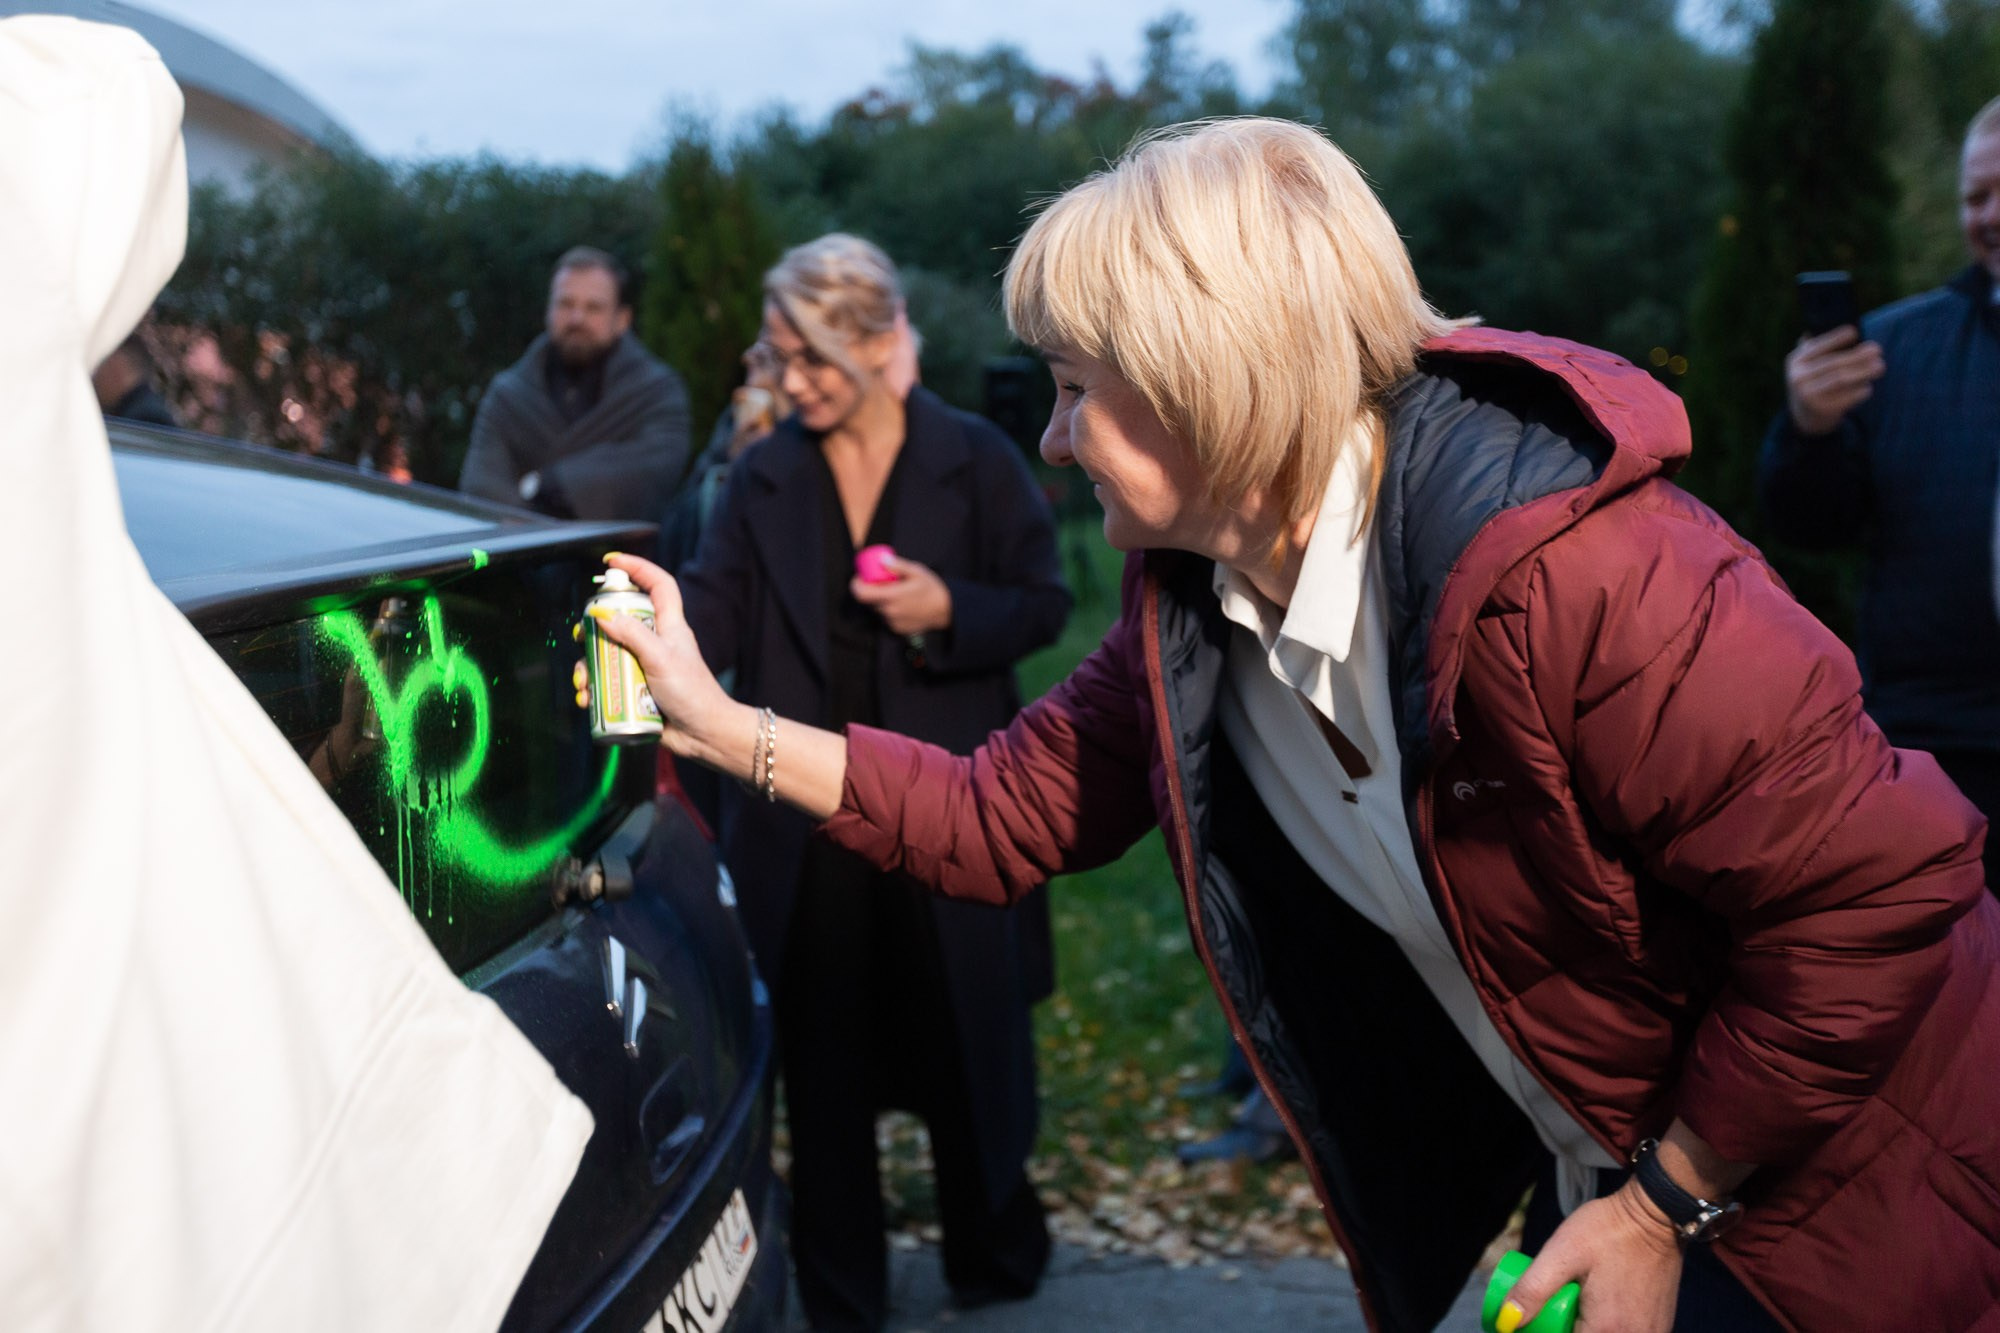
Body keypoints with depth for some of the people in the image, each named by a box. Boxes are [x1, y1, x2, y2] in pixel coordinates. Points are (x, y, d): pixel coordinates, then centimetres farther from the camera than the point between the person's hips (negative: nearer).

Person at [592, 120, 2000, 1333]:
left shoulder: (1568, 571, -32)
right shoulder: (1197, 605, -6)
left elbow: (1881, 891, -29)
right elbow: (1005, 814, 3)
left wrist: (1667, 1208, -21)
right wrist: (726, 728, -2)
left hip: (1822, 1201, -6)